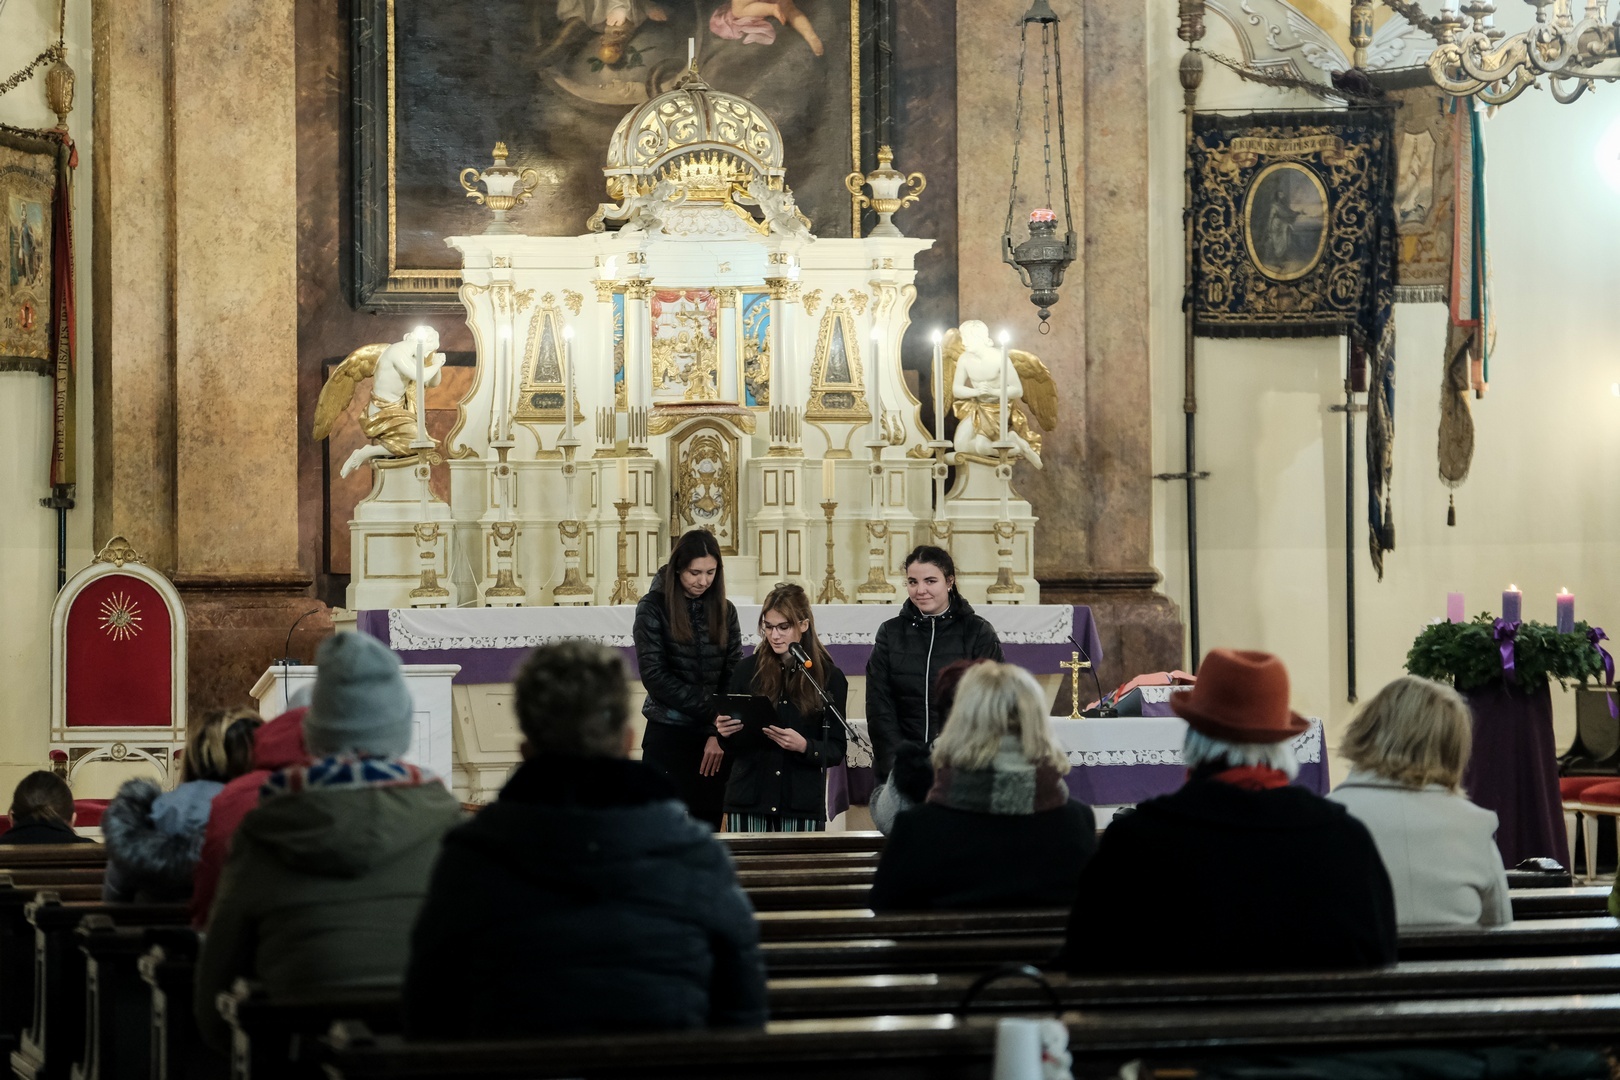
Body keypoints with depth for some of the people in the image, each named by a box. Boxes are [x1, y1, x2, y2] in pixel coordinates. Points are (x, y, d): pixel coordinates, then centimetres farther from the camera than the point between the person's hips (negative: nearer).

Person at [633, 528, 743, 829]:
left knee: (708, 827, 2)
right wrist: (711, 712, -12)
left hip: (715, 739, 3)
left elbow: (734, 677, 6)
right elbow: (654, 675, -9)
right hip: (667, 736, -3)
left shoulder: (724, 610, 9)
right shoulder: (653, 607, -2)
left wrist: (720, 734, -7)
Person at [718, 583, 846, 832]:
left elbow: (836, 751, 0)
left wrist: (804, 746, -18)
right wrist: (726, 733, -12)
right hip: (748, 801, 1)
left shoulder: (829, 678, 2)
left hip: (803, 804, -1)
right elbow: (732, 749, 10)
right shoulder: (747, 671, 6)